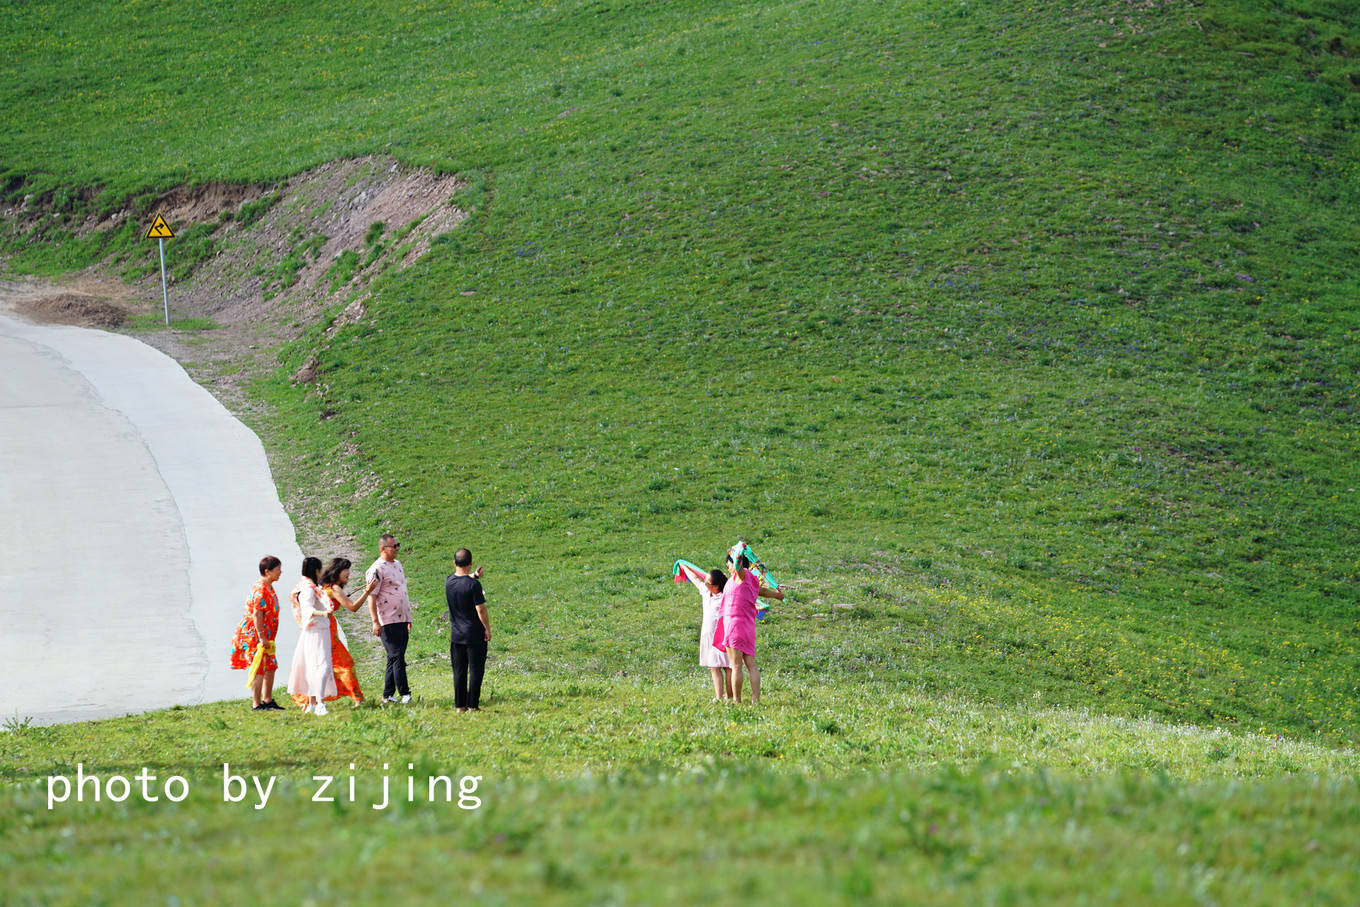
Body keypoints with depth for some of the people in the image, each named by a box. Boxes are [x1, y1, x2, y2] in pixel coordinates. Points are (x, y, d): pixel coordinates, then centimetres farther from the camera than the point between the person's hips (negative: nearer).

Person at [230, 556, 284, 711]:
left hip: (264, 637, 10)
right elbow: (257, 614, -24)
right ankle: (256, 704, -4)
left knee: (270, 667, 15)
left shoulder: (269, 588, 14)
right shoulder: (260, 590, -19)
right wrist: (261, 637, -26)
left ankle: (267, 701, 25)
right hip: (254, 635, -10)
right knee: (259, 669, -7)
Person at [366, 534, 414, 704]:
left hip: (402, 620, 8)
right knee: (397, 657, -9)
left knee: (395, 658, 9)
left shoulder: (397, 564, 16)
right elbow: (372, 597, -14)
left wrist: (408, 618, 25)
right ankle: (404, 693, -7)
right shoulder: (377, 569, -11)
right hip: (388, 622, -8)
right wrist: (375, 622, -19)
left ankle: (388, 695, 14)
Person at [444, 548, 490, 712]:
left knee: (459, 671, 11)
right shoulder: (473, 585, -18)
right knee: (475, 670, 3)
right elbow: (481, 609, -17)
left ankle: (460, 705, 13)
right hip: (475, 635, -5)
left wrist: (473, 575, 15)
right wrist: (487, 628, -6)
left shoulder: (449, 582, 0)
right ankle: (473, 705, 3)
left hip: (456, 636, 5)